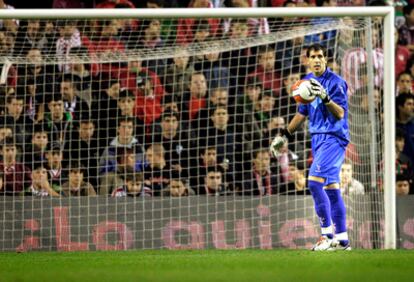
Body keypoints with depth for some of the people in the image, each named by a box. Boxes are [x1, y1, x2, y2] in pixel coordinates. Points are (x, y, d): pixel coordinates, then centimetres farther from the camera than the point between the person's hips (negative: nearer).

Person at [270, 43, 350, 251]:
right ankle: (341, 239, 11)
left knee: (315, 181, -19)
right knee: (330, 187, 8)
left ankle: (328, 234, -14)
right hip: (317, 138, 8)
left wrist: (325, 97, -36)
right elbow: (302, 113, 25)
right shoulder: (308, 81, 13)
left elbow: (340, 113, -20)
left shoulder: (335, 82, -11)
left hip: (334, 138, -8)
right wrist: (284, 136, 26)